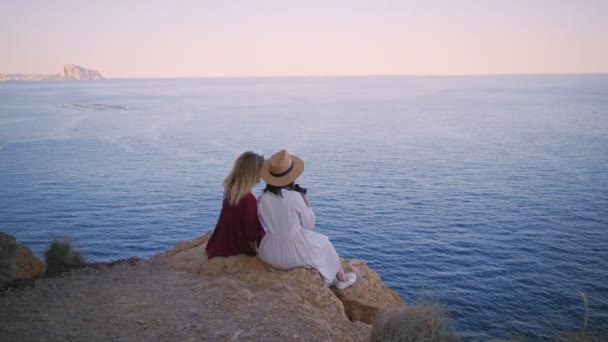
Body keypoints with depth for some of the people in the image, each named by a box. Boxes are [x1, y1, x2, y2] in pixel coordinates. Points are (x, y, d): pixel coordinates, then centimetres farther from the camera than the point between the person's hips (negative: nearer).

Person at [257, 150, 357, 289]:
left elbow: (264, 227, 3)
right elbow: (309, 224, -8)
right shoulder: (295, 197, -21)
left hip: (269, 254, 4)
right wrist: (306, 202, 2)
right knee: (323, 242, 27)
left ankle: (329, 279, 48)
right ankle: (342, 279, 49)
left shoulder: (262, 199, -11)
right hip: (295, 253, -4)